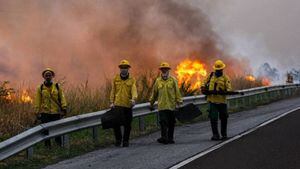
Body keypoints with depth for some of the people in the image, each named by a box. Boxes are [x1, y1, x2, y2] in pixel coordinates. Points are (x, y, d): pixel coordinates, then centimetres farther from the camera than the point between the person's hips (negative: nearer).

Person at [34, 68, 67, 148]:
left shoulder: (57, 86, 6)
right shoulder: (40, 88, 5)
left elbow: (62, 98, 4)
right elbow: (37, 101, 5)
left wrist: (64, 108, -6)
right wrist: (38, 112, 0)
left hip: (56, 112, 0)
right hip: (45, 113, 0)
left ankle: (60, 146, 10)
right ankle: (47, 146, 10)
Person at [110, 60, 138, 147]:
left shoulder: (132, 79, 2)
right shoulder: (116, 79, 6)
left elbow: (134, 90, -10)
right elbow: (113, 91, 9)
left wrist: (133, 99, -29)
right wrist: (112, 102, 1)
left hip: (128, 105, 0)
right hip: (118, 104, 0)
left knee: (127, 124, 5)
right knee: (116, 123, -7)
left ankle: (126, 141, 19)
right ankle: (118, 139, 13)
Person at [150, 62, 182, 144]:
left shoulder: (173, 80, 2)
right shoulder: (158, 81, 8)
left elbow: (177, 92, 2)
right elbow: (154, 93, 16)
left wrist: (179, 102, -4)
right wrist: (151, 103, 20)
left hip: (172, 106, 0)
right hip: (162, 106, 0)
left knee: (171, 123, 7)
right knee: (163, 122, -10)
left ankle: (170, 138, 17)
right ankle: (164, 138, -14)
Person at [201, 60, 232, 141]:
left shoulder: (225, 78, -1)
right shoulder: (211, 76, 9)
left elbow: (229, 89, -11)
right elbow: (204, 83, 17)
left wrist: (223, 92, -31)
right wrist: (203, 88, -4)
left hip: (221, 101, -1)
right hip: (212, 101, 1)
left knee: (223, 118, 10)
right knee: (213, 118, -6)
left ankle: (224, 134, 26)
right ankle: (215, 135, -1)